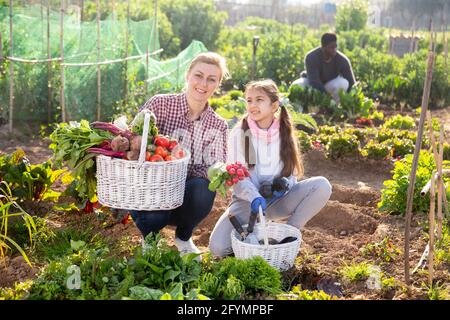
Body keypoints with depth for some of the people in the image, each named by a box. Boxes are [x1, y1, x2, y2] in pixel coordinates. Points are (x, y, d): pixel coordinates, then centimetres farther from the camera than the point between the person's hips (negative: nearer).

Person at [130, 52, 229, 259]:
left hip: (185, 199, 2)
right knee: (154, 216, -35)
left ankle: (183, 237, 5)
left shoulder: (218, 126, 0)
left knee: (203, 189, -31)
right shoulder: (160, 104, -9)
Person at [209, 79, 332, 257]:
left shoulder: (284, 134, 2)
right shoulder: (239, 133, -7)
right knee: (218, 247, -26)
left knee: (322, 186, -22)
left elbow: (292, 171, 7)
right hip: (247, 201, -2)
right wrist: (254, 197, -32)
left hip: (276, 201, 2)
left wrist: (285, 183, -18)